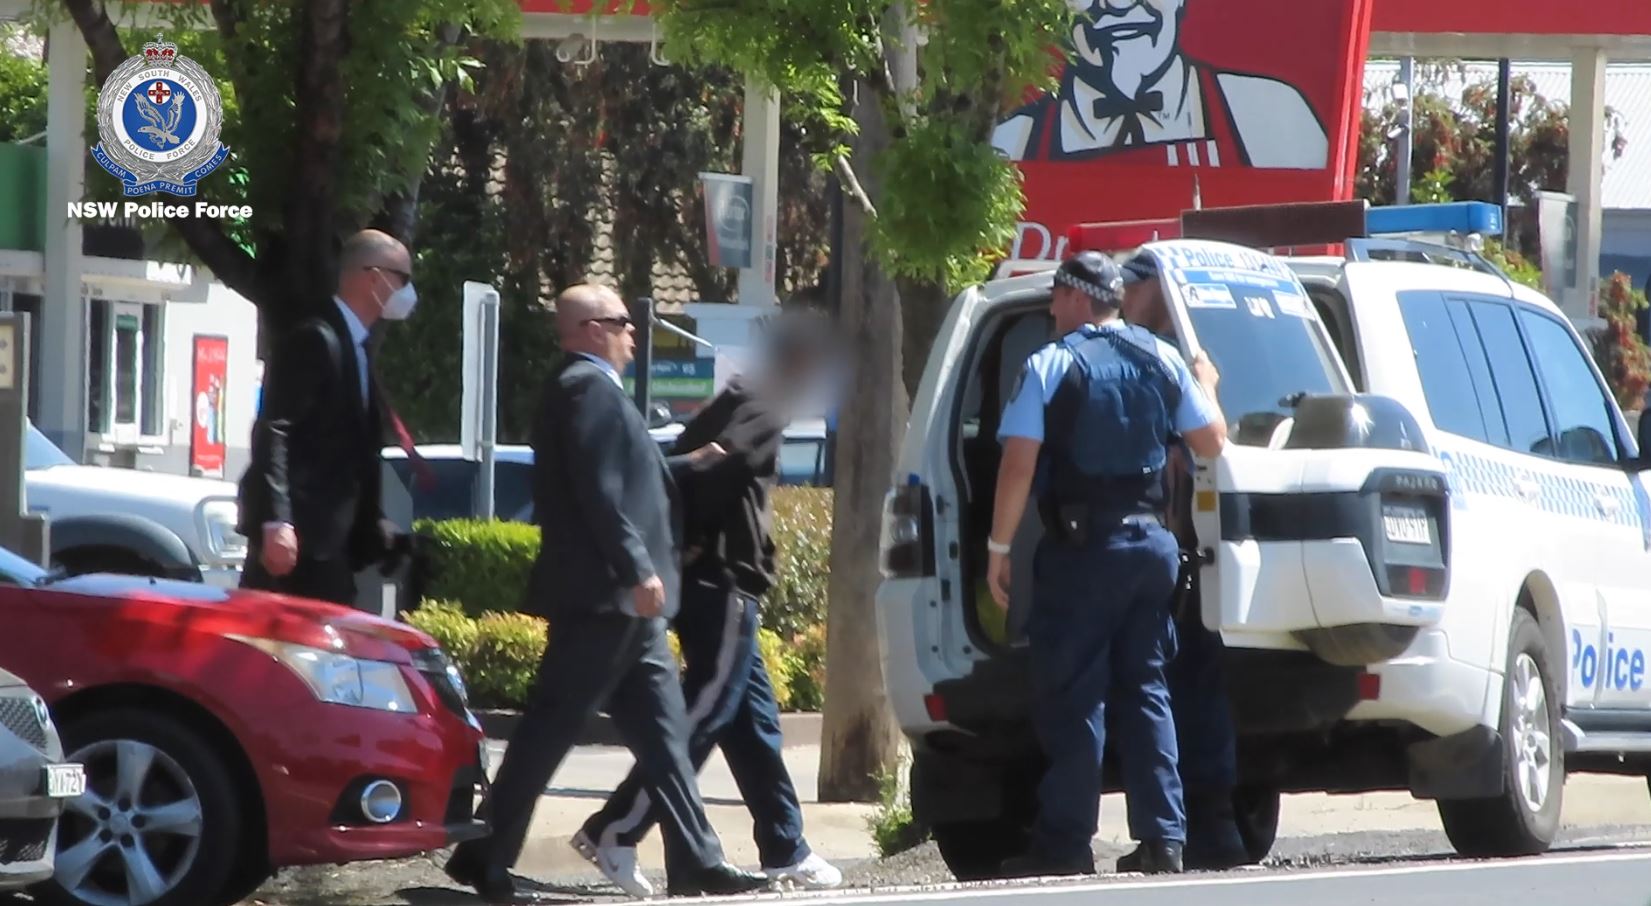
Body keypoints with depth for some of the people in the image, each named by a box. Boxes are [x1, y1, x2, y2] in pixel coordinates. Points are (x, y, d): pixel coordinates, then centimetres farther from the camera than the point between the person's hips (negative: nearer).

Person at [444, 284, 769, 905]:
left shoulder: (589, 388, 19)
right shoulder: (590, 388, -13)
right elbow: (598, 491, -21)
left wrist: (689, 466, 25)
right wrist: (638, 572, -23)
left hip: (621, 603, 11)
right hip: (603, 595, -11)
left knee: (662, 732, 9)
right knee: (550, 730, -7)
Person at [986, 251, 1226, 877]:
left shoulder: (1049, 366, -7)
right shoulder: (1162, 360, 6)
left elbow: (1018, 465, -12)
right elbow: (1211, 442, 11)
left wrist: (998, 547, -6)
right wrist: (1204, 386, 30)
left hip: (1081, 548, -5)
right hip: (1150, 542, 5)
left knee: (1070, 696, -2)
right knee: (1144, 689, 11)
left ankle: (1065, 843, -5)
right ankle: (1163, 837, 5)